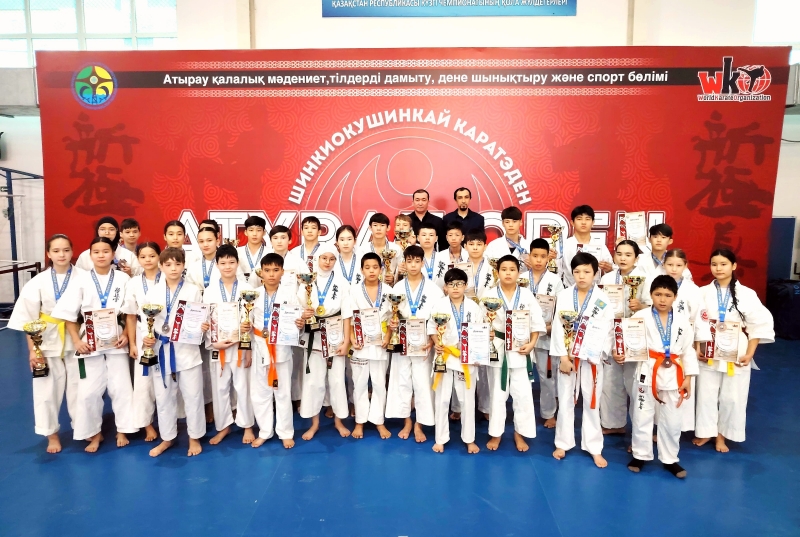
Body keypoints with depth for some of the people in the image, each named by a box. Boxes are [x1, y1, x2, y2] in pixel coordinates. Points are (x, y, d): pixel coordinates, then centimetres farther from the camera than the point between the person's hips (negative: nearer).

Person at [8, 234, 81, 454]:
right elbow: (29, 318, -1)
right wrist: (33, 350, -4)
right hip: (48, 343, 1)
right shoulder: (39, 282, -4)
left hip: (77, 341, -1)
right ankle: (52, 434, 27)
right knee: (47, 390, 10)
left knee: (79, 387, 8)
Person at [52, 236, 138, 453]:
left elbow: (130, 311, 2)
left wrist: (126, 335, -8)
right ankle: (94, 433, 23)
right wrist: (76, 340, -8)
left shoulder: (122, 278, -3)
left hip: (116, 341, 0)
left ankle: (122, 431, 23)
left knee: (121, 387, 7)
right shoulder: (81, 279, -4)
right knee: (88, 391, 5)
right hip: (90, 342, 0)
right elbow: (68, 313, -2)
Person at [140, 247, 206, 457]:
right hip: (161, 350, 2)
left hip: (187, 350, -2)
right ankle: (167, 438, 31)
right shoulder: (153, 291, 2)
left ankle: (194, 438, 23)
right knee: (163, 397, 13)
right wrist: (145, 337, -15)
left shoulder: (193, 291, -1)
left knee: (192, 396, 5)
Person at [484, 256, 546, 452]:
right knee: (497, 393, 10)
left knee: (523, 393, 5)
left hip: (520, 350, 1)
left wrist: (531, 344, -9)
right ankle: (495, 433, 24)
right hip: (497, 350, 0)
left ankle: (519, 433, 23)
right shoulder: (490, 295, -3)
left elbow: (536, 322, 1)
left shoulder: (527, 295, -1)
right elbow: (481, 322, -2)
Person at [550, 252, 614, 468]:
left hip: (591, 358, -1)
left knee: (592, 402, 9)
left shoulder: (602, 299, -4)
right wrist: (563, 357, -10)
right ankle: (563, 443, 25)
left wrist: (587, 355, -16)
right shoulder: (564, 296, -1)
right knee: (565, 401, 10)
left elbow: (606, 331, -8)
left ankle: (594, 448, 22)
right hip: (567, 356, 1)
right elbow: (558, 328, -4)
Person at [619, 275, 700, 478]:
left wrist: (688, 377, 4)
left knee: (671, 420, 12)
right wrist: (618, 354, -29)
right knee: (642, 416, 7)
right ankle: (640, 455, 25)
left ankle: (670, 459, 29)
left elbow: (688, 350, 6)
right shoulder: (641, 316, -7)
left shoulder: (682, 320, 1)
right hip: (647, 372, -2)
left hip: (672, 375, 2)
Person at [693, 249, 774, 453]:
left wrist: (750, 354, -8)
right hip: (708, 354, 1)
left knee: (731, 397, 8)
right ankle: (706, 432, 26)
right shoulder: (703, 293, -1)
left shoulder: (747, 294, -4)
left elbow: (760, 324, -2)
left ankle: (721, 434, 26)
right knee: (706, 394, 7)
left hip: (736, 355, 0)